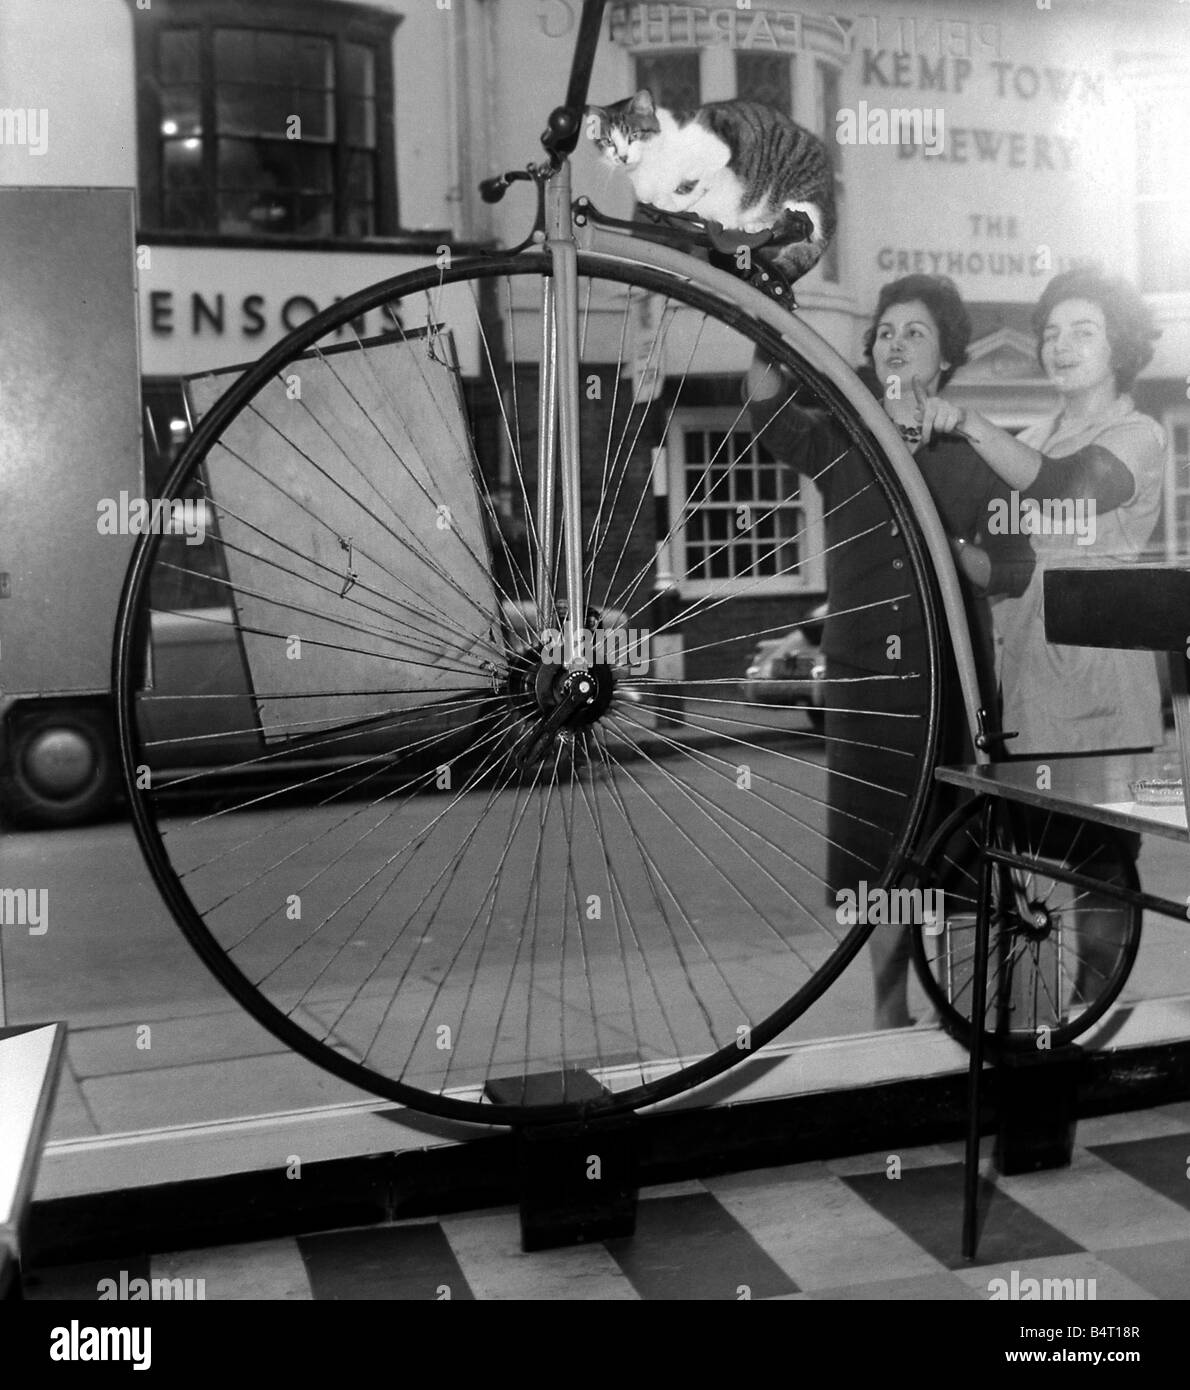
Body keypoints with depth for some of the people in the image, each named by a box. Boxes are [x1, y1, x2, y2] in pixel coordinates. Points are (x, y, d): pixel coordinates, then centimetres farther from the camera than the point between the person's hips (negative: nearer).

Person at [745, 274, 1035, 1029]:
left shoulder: (975, 452, 6)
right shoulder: (841, 442, 6)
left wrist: (956, 552, -18)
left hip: (953, 674, 0)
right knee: (880, 863, 6)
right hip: (864, 676, 1)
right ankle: (891, 1023, 18)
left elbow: (1016, 568, 1)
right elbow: (769, 410, -14)